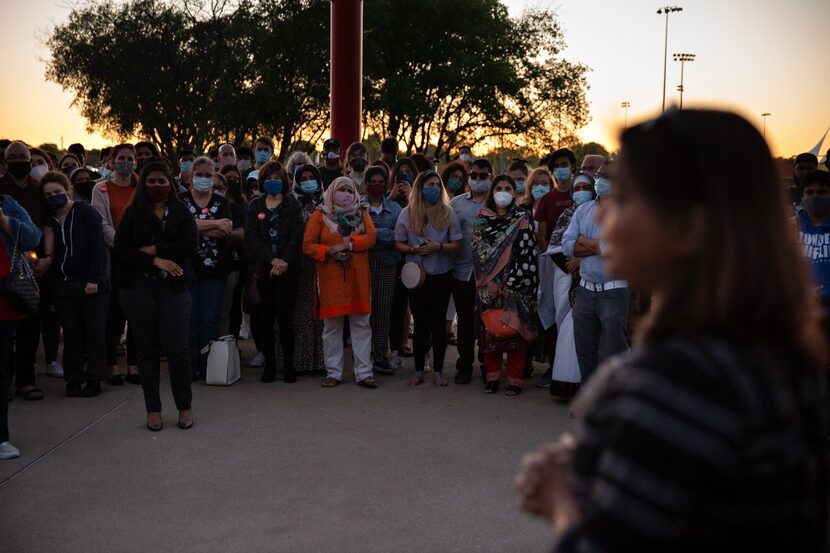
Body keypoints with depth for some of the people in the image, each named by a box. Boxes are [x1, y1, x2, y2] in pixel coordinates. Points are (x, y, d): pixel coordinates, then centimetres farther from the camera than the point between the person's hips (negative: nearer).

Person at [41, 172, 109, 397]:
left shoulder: (86, 212, -5)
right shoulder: (48, 219, 8)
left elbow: (98, 246, -10)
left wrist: (94, 279, -16)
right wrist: (50, 282, 1)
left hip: (91, 284, -3)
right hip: (63, 285, 4)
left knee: (94, 332, 3)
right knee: (71, 332, 6)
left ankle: (94, 378, 12)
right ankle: (73, 379, 15)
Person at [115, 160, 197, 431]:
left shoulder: (181, 213, 6)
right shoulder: (133, 213, 6)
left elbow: (190, 246, -8)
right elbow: (119, 251, -4)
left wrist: (152, 249, -11)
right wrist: (156, 261, -13)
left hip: (174, 287, -1)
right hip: (139, 289, 1)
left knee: (177, 348, -4)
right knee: (147, 349, 6)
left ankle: (184, 407, 11)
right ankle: (153, 409, 16)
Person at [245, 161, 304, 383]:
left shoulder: (293, 205, 7)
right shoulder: (255, 206, 11)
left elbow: (296, 237, -2)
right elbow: (251, 238, -1)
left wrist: (285, 262, -15)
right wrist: (272, 259, -13)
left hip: (287, 270, -2)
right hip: (263, 269, 2)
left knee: (285, 316, -4)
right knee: (265, 317, 0)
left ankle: (289, 365, 4)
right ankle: (269, 363, 9)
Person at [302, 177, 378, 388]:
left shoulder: (362, 215, 12)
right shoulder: (320, 216, 6)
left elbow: (370, 238, -4)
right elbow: (308, 245, -1)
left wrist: (348, 245, -15)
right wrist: (329, 251, -15)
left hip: (357, 279, 2)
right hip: (330, 278, -1)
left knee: (361, 325, 2)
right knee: (332, 326, 4)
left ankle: (364, 372, 7)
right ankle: (333, 372, 14)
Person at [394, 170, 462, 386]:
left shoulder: (448, 212, 1)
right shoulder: (407, 213, 1)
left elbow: (456, 244, 0)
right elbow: (398, 243, 4)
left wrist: (439, 247, -18)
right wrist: (413, 249, -16)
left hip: (441, 273, 0)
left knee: (438, 321, 3)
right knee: (420, 321, 5)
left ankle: (438, 370, 11)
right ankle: (418, 370, 13)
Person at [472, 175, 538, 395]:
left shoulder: (523, 219, 1)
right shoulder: (482, 218, 9)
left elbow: (527, 254, -6)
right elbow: (478, 249, 3)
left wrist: (510, 284, -12)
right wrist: (490, 282, -8)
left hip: (515, 285, -2)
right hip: (488, 285, 3)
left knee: (514, 328, -3)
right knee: (489, 329, 4)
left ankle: (515, 379, 5)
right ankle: (492, 377, 14)